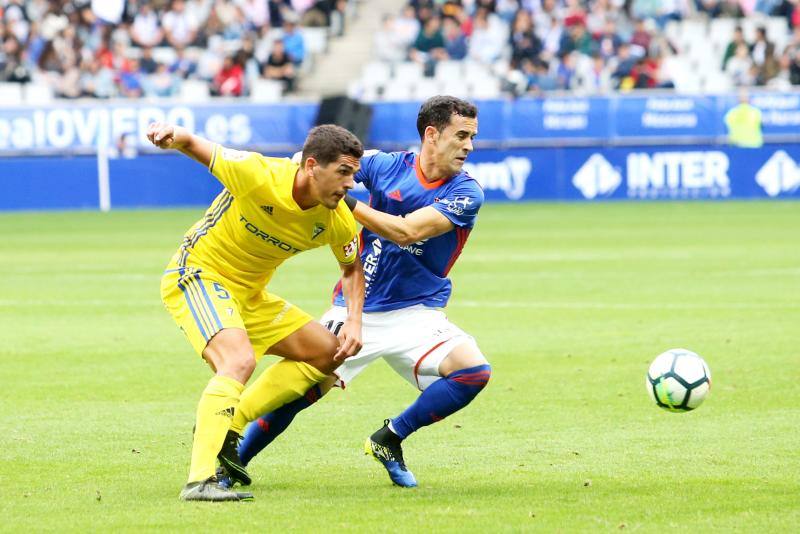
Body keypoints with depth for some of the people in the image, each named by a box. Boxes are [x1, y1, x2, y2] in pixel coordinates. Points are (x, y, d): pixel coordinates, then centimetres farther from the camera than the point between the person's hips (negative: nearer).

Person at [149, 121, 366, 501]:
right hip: (196, 275, -8)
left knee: (328, 353, 9)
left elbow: (352, 268, 11)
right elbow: (194, 145, -17)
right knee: (240, 360, -31)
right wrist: (171, 135, -41)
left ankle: (227, 430, 6)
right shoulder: (258, 175, -26)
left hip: (248, 295, 8)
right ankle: (200, 480, -38)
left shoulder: (337, 221, -9)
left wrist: (354, 321, -5)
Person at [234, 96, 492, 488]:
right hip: (355, 309, 0)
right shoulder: (387, 166, -2)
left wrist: (344, 201, -21)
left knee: (473, 371, -23)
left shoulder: (465, 193, -9)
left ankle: (389, 440, -4)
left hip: (415, 313, 0)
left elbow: (406, 231, -21)